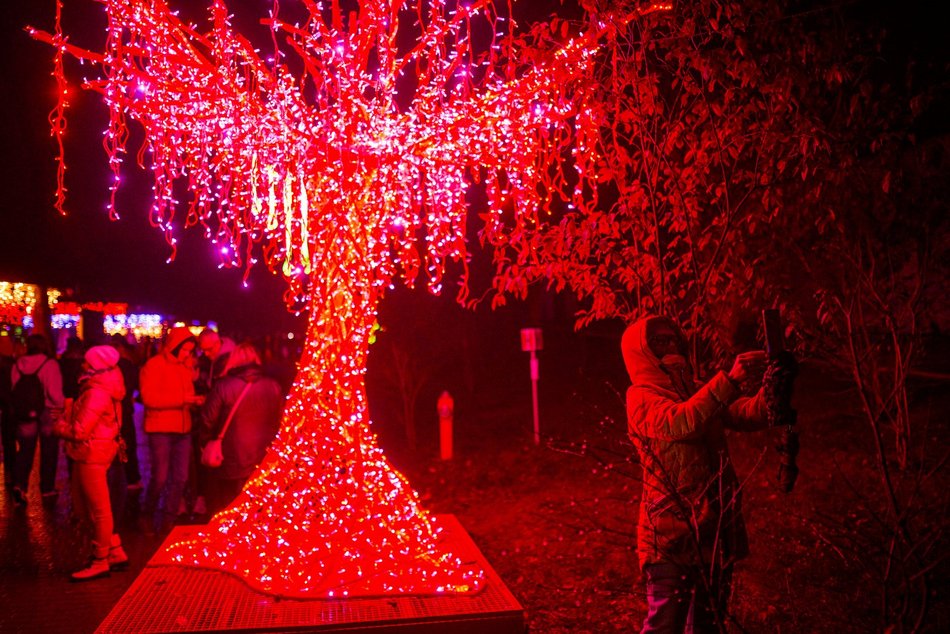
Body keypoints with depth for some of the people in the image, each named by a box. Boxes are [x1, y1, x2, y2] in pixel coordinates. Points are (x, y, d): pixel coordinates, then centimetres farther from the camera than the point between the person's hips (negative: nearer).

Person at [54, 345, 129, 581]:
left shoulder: (97, 393, -20)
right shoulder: (97, 388, 13)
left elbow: (80, 431, -22)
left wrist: (60, 428, -5)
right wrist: (65, 424, -1)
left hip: (92, 454, -11)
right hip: (88, 453, 11)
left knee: (98, 509, 1)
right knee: (85, 506, 18)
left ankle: (100, 562, 13)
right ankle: (115, 552, 24)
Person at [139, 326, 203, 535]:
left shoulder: (186, 367, 13)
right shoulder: (153, 365, -7)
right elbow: (149, 397, -18)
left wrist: (196, 400, 0)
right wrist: (182, 399, -20)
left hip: (183, 430, 6)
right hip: (161, 431, -6)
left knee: (180, 478, 6)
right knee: (160, 477, -4)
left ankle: (168, 518, 21)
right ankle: (148, 515, 20)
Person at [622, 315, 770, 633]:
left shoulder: (697, 393, 17)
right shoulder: (641, 396, -5)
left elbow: (749, 415, 5)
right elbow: (681, 422, -25)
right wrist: (729, 380, -29)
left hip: (715, 532, 7)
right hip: (672, 532, -7)